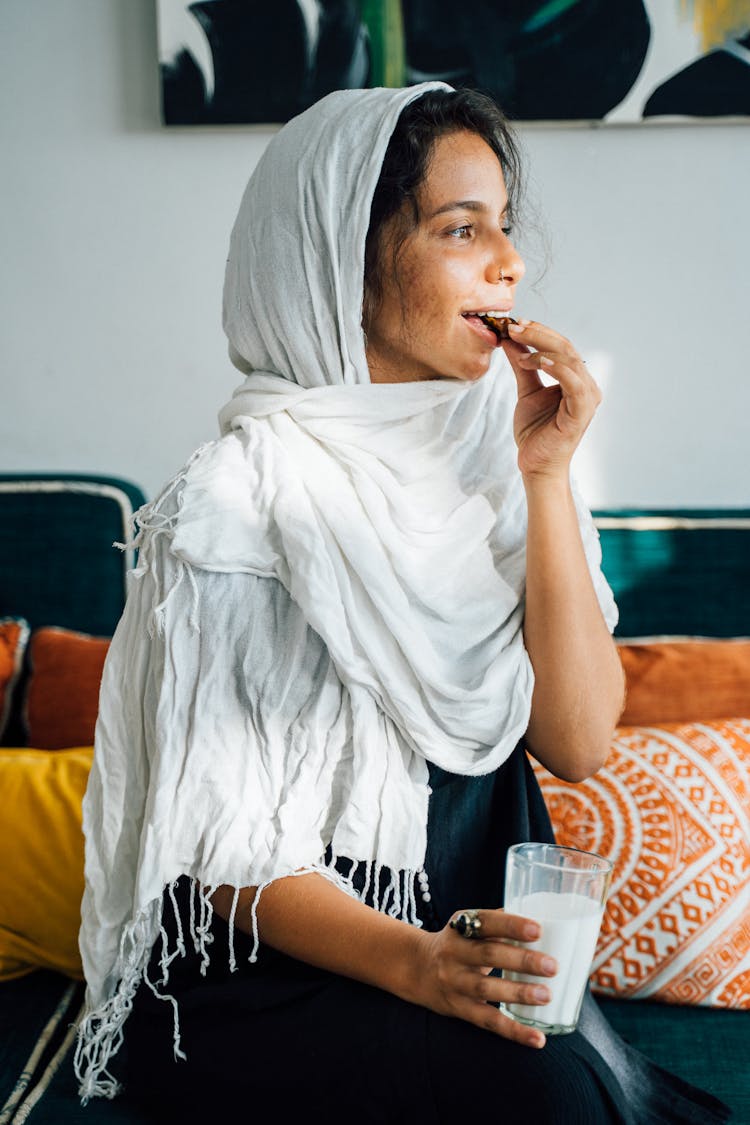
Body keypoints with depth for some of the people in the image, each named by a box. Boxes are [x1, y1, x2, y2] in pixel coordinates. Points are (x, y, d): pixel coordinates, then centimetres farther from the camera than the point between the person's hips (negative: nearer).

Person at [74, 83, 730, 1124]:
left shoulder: (494, 450, 3)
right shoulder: (244, 492, -14)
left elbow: (578, 744, -4)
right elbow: (222, 843, -13)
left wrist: (547, 478, -11)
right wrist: (413, 963, -29)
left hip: (478, 924, 5)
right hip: (270, 970, -4)